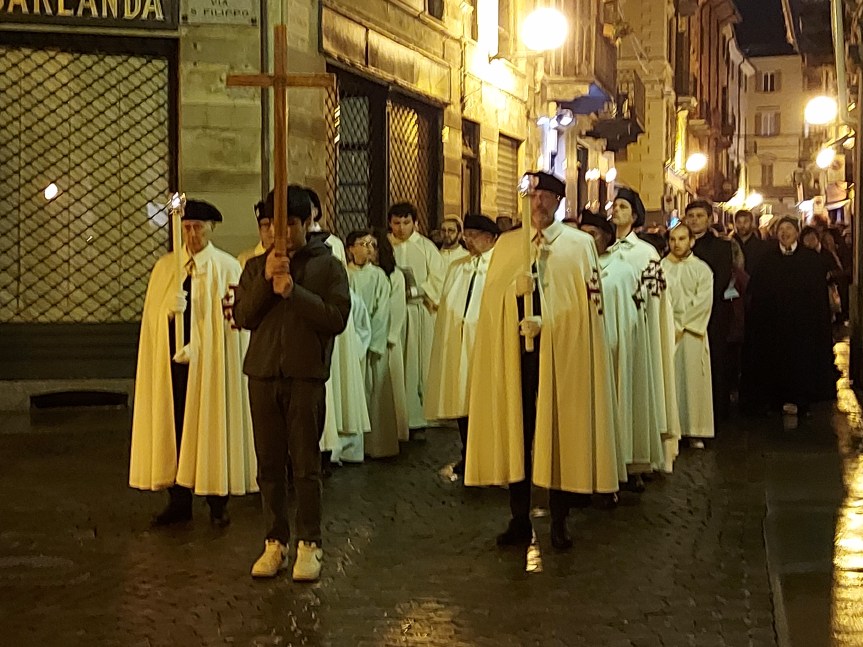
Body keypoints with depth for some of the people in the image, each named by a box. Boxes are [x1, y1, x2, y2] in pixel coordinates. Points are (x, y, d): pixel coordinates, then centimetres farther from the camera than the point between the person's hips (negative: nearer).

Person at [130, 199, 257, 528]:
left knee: (212, 427, 0)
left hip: (211, 363, -3)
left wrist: (199, 347, -12)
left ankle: (217, 502, 8)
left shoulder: (226, 267, 0)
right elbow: (152, 316, 6)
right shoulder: (164, 266, 10)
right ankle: (179, 500, 10)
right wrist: (170, 309, -16)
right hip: (172, 360, 3)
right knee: (173, 426, 2)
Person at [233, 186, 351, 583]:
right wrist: (266, 279, -10)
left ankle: (309, 545, 6)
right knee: (269, 463, 6)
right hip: (263, 373, 3)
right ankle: (275, 542, 15)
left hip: (306, 375, -3)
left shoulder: (328, 266, 3)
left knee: (305, 464, -1)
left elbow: (338, 318, -8)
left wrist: (293, 292, -14)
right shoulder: (256, 266, 13)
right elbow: (242, 316, 3)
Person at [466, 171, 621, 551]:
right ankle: (520, 520, 12)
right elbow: (490, 299, 6)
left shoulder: (580, 244, 4)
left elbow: (591, 302, 1)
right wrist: (515, 289, -13)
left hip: (563, 353, -2)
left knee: (562, 433, 0)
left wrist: (550, 325, -7)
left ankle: (559, 522, 10)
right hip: (515, 353, 2)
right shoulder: (506, 245, 12)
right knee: (517, 432, 3)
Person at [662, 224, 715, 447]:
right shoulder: (660, 267, 9)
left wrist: (681, 325, -10)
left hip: (691, 333, -1)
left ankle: (694, 431, 3)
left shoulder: (701, 269, 5)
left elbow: (703, 302, -4)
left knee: (693, 379, -1)